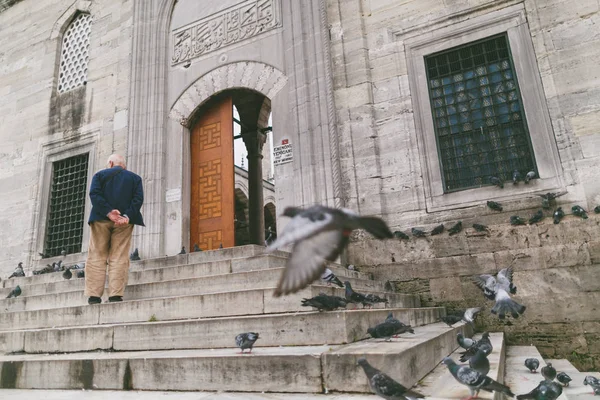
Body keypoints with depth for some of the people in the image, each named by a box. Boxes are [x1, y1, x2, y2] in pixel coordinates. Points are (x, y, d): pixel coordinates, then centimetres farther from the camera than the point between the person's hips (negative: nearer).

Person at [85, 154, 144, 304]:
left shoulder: (100, 174, 13)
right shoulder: (135, 178, 15)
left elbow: (94, 194, -4)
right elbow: (138, 198, 0)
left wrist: (109, 212, -13)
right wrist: (127, 216, -11)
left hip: (101, 219, 0)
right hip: (124, 222, 1)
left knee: (97, 257, 3)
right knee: (119, 258, -1)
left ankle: (94, 295, -1)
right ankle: (115, 295, -7)